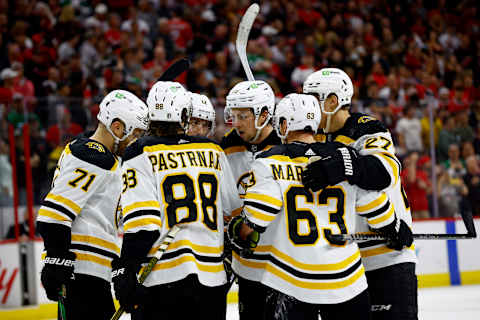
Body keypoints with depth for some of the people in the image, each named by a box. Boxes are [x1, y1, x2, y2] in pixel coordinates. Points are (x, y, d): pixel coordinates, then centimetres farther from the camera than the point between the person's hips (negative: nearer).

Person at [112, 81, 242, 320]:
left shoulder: (141, 155, -4)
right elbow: (234, 209, 19)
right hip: (211, 278, 4)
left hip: (161, 279, -4)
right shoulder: (213, 152, 9)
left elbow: (141, 219, -13)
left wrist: (125, 269, -11)